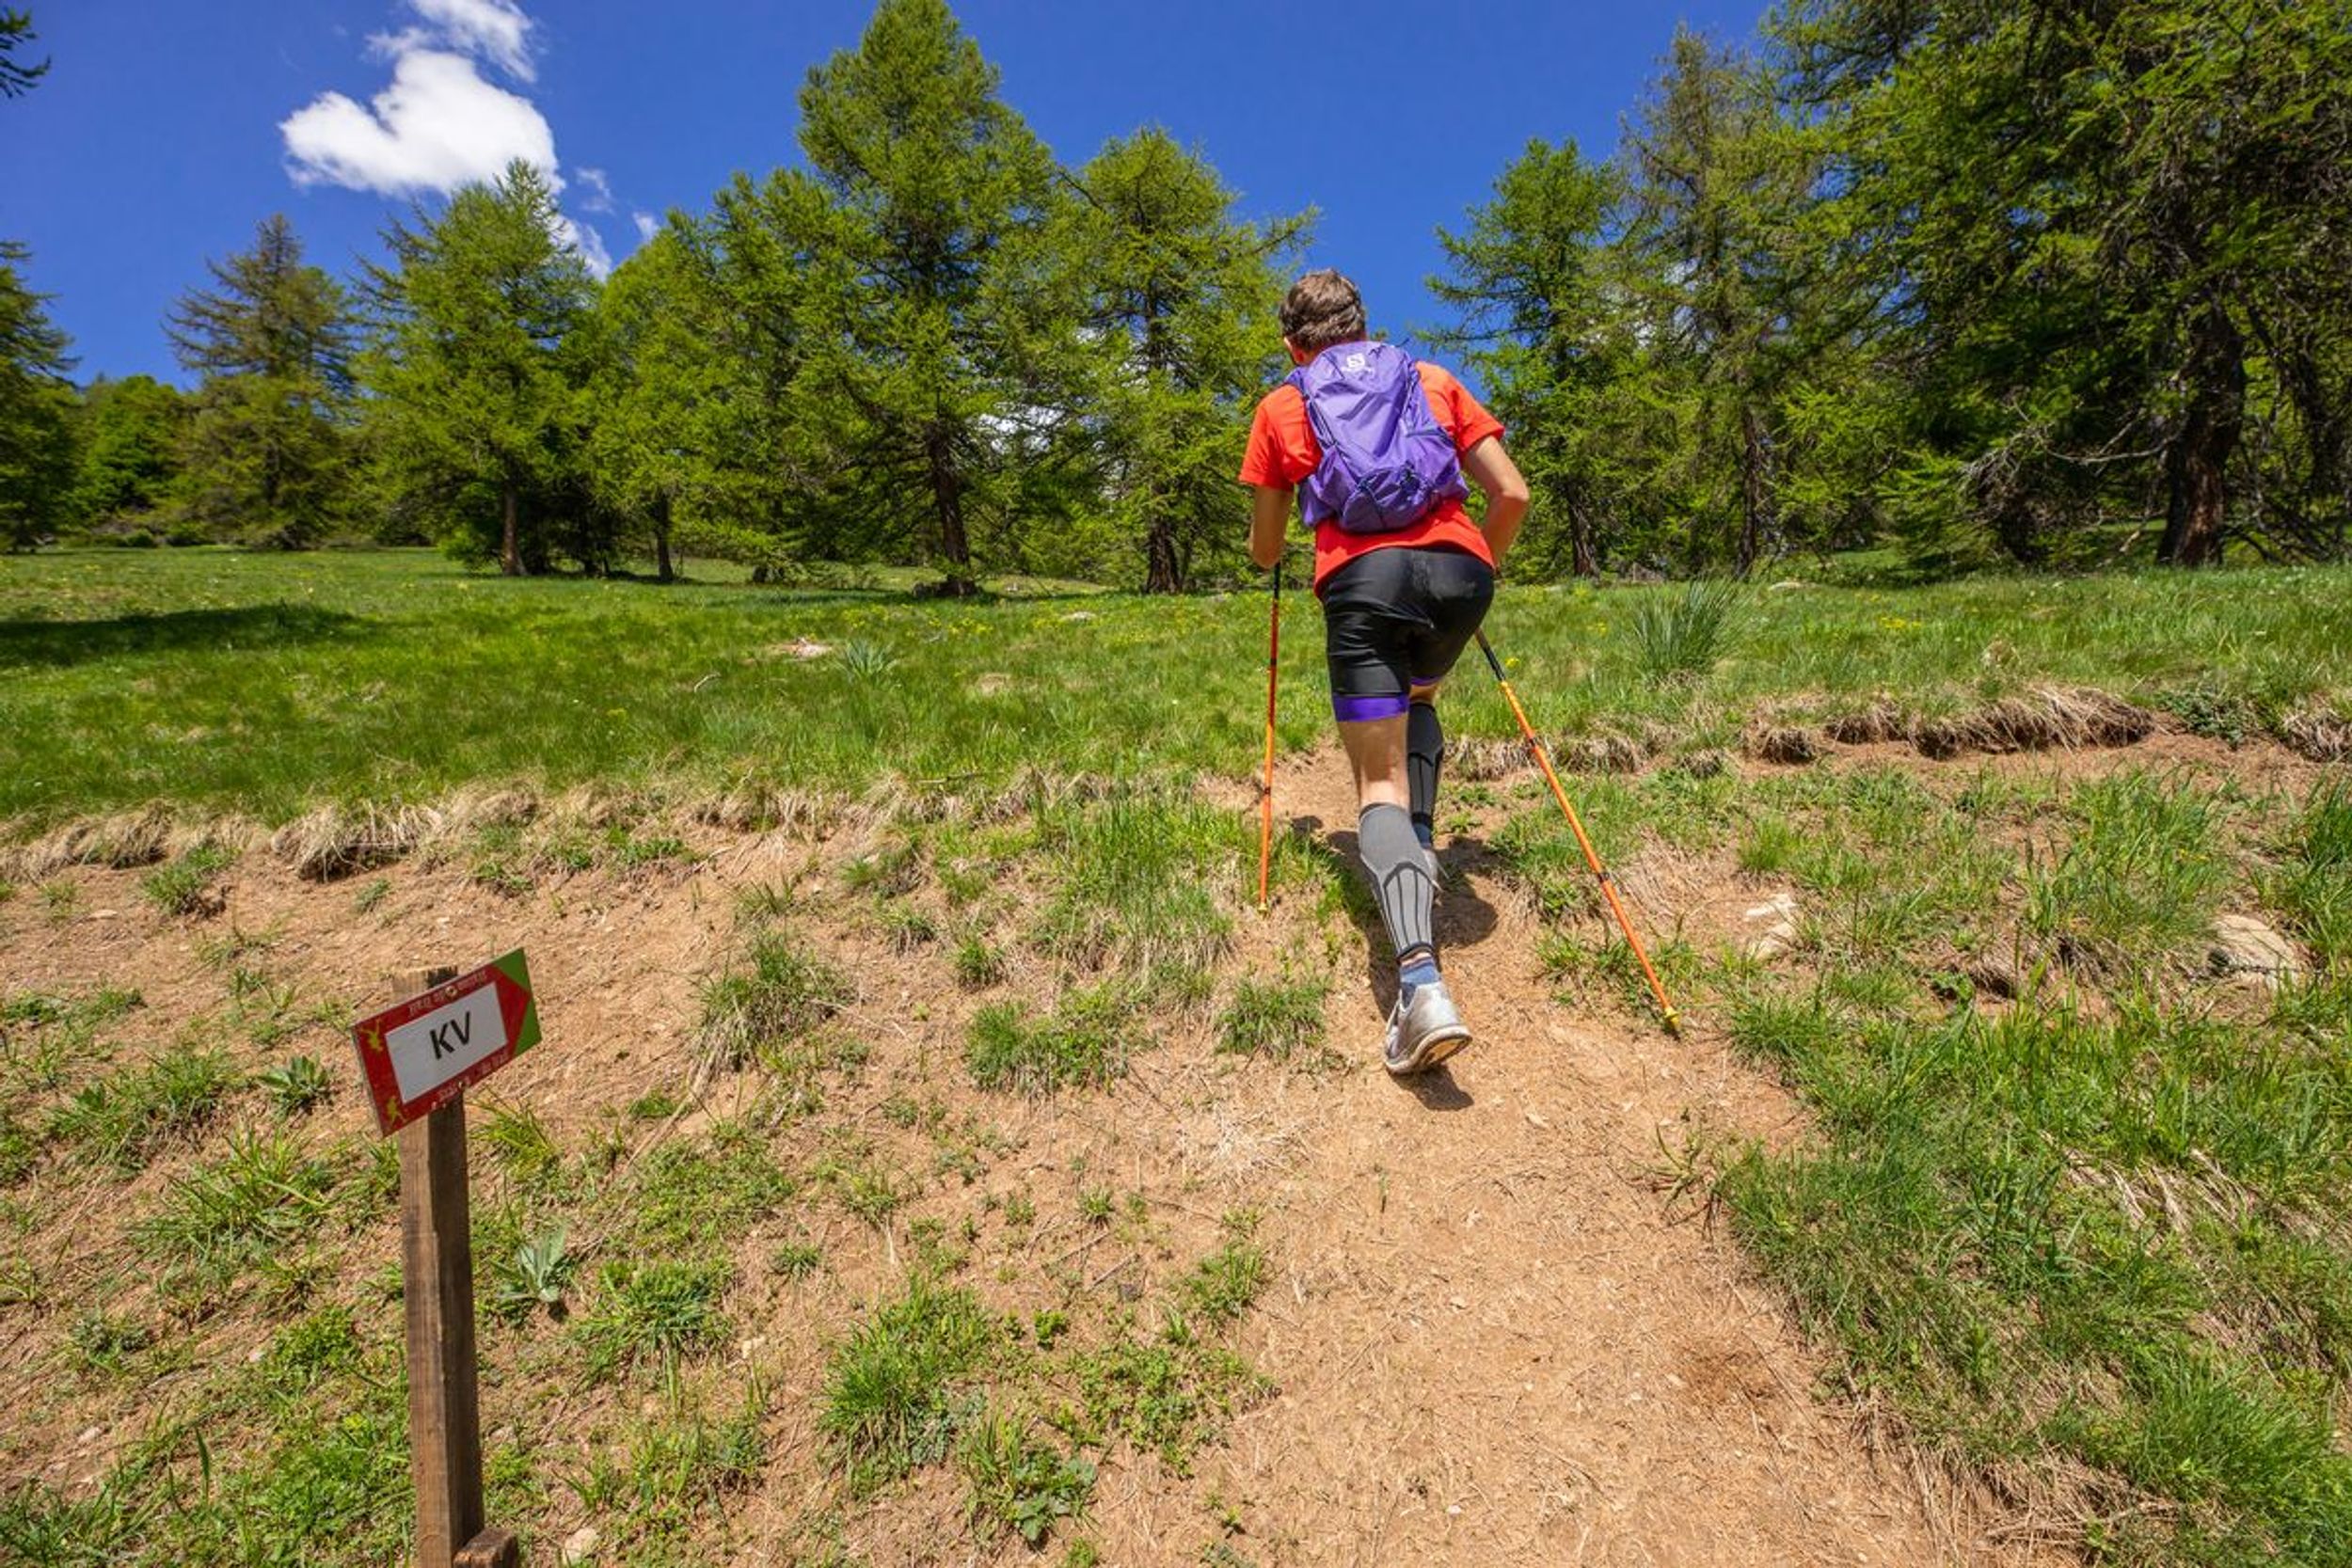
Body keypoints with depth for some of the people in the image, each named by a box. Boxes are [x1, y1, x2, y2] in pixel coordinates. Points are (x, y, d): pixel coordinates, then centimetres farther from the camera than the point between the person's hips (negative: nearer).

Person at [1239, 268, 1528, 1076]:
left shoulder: (1281, 407, 22)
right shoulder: (1435, 380, 25)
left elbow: (1265, 549, 26)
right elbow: (1513, 495, 16)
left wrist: (1268, 550, 49)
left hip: (1363, 579, -2)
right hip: (1458, 569, 3)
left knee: (1380, 782, -4)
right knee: (1417, 701, 33)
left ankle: (1420, 980, -25)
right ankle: (1420, 856, 19)